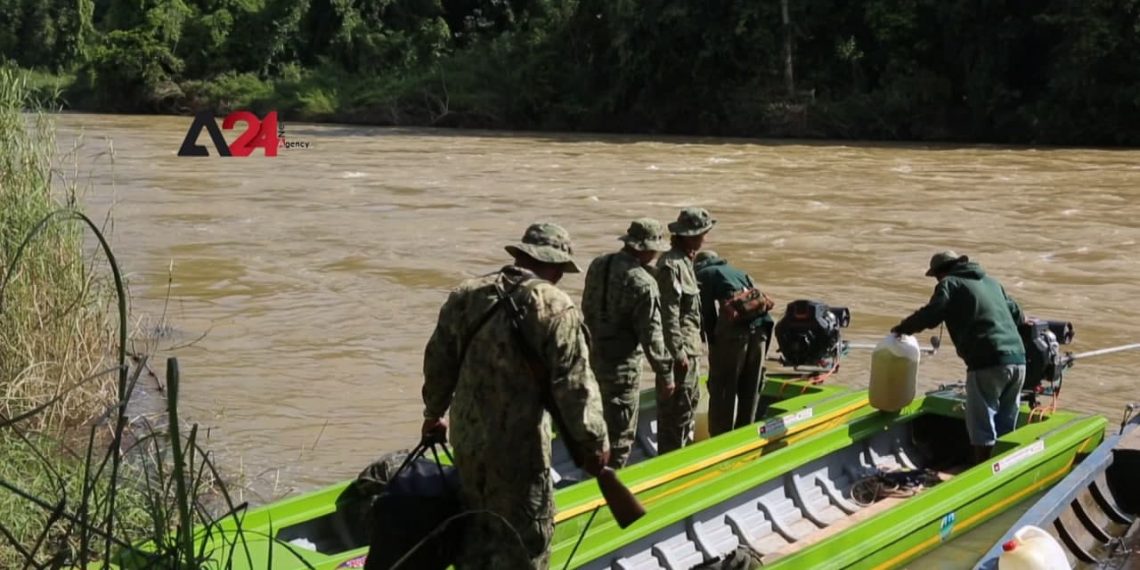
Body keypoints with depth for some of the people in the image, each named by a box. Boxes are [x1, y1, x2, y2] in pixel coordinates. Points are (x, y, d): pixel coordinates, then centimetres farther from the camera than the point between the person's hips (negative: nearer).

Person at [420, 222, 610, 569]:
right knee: (525, 538, 4)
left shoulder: (466, 295, 5)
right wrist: (594, 442, -4)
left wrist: (434, 413, 28)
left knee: (477, 525, 22)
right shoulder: (555, 308, -15)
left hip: (466, 436, 7)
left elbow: (438, 362, 14)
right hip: (519, 445, -7)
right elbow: (575, 386, -15)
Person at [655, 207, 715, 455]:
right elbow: (669, 313, -23)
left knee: (690, 398, 20)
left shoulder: (684, 261, 13)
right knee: (677, 405, -3)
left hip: (689, 346, 11)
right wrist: (678, 352, -22)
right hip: (680, 348, -11)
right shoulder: (671, 265, -19)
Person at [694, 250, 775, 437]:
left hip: (734, 325, -5)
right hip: (759, 325, 5)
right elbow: (761, 299, 22)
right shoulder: (739, 272, 33)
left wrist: (712, 342, 10)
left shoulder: (702, 275, 17)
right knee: (751, 388, 16)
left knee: (722, 388, 3)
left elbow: (707, 312, 4)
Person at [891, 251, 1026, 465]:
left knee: (982, 426, 1)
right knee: (1005, 427, 17)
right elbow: (1016, 313, 33)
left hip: (988, 362, -7)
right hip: (1017, 358, 7)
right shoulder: (991, 282, 26)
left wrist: (902, 328, 6)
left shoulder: (950, 284, 4)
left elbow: (931, 315, -8)